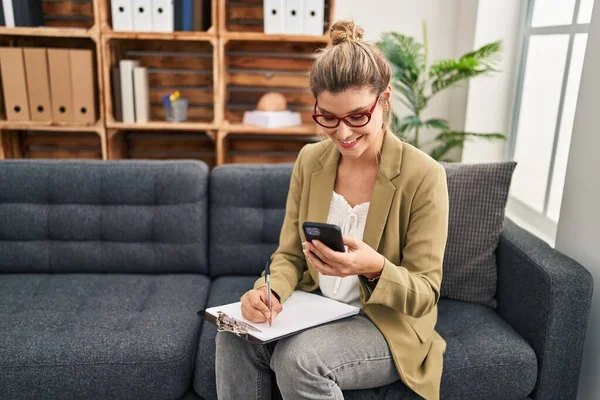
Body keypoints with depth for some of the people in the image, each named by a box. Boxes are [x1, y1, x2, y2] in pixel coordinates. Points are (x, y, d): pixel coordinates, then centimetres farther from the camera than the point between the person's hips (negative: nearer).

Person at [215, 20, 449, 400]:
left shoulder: (423, 175, -17)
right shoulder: (310, 160, -3)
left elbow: (425, 294, -14)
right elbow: (290, 255, 1)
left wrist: (375, 267, -35)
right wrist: (269, 290, -21)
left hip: (389, 323, -3)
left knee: (298, 358, -30)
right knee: (235, 337, -23)